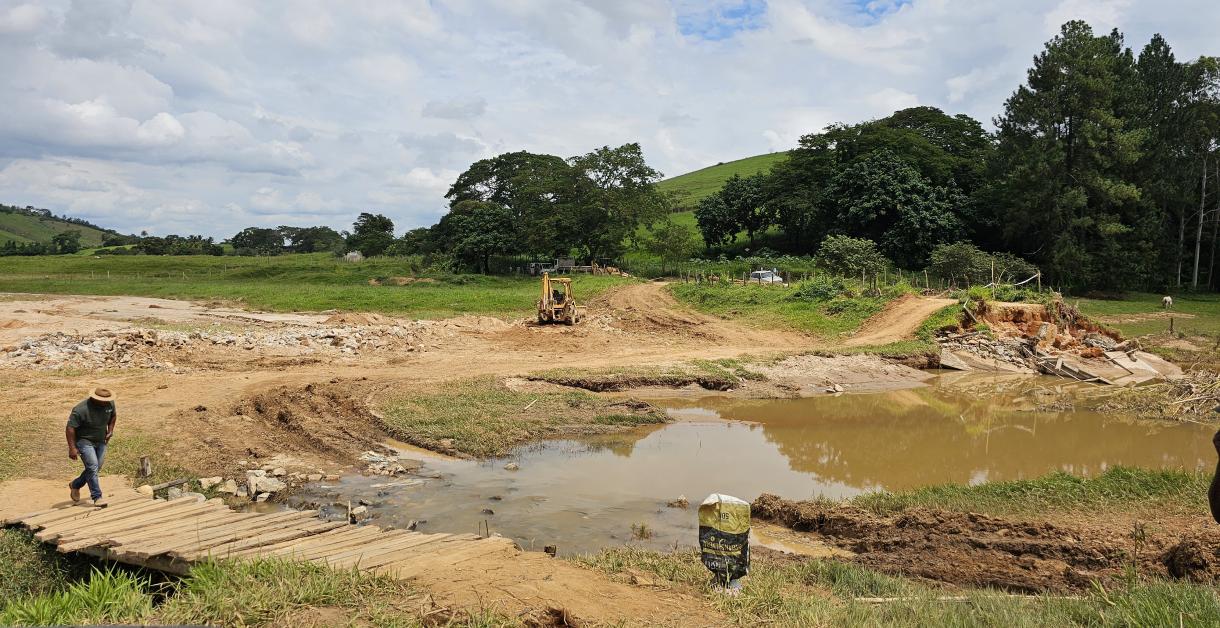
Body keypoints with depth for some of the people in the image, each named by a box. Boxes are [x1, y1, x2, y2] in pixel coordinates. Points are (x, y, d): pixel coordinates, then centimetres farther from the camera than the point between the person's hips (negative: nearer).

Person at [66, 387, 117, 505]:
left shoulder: (109, 404, -10)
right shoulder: (81, 410, -28)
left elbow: (113, 415, 13)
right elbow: (70, 428, -23)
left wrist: (110, 429, 1)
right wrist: (72, 448, -26)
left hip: (101, 441, 6)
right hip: (84, 441, -6)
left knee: (96, 468, 10)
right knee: (93, 467, -17)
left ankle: (75, 485, 36)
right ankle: (97, 497, -11)